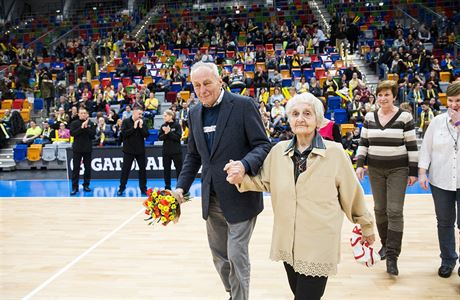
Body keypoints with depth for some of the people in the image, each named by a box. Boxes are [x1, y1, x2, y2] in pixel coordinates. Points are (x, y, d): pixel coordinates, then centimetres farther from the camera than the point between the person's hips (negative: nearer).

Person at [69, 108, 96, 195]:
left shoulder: (91, 123, 5)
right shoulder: (74, 123, 2)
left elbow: (93, 134, -5)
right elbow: (72, 133, -11)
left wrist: (86, 128, -16)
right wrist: (81, 128, -18)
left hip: (88, 148, 2)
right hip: (77, 148, -2)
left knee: (87, 168, 7)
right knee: (76, 168, -1)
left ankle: (86, 185, 18)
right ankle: (74, 187, 3)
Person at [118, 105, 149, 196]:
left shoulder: (142, 122, 5)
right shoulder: (126, 121, -3)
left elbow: (146, 135, -2)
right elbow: (124, 133, -16)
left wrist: (141, 127, -14)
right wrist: (134, 127, -17)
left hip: (140, 150, 3)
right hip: (129, 150, -3)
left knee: (142, 169, 6)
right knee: (125, 169, 1)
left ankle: (143, 188, 15)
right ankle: (121, 188, 11)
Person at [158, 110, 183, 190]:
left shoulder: (177, 125, -5)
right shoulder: (163, 126, 6)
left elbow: (178, 137, -13)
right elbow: (160, 138, 0)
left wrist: (169, 132, -20)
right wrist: (165, 133, -18)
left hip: (176, 151, -4)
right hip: (166, 151, 4)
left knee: (179, 169, -1)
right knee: (166, 169, 7)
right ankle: (167, 187, 16)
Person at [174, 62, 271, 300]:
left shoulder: (243, 105, -9)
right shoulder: (194, 113, 9)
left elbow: (262, 145, -12)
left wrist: (244, 165, -30)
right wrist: (181, 187, 5)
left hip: (240, 196, -6)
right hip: (212, 198, 6)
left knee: (237, 255, -2)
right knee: (219, 254, 16)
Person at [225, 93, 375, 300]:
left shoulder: (334, 153, -11)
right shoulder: (278, 151, -1)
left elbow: (351, 193, -2)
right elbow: (264, 182, 11)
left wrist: (366, 226, 10)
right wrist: (241, 179, -9)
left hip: (319, 245, -4)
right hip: (287, 242, 4)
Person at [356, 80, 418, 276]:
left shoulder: (404, 117, -5)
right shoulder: (369, 117, 5)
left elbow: (412, 146, -4)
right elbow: (363, 143, 8)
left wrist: (413, 171, -5)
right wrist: (360, 164, -2)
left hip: (398, 170, -3)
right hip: (375, 169, 4)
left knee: (395, 211, -8)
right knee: (379, 209, 10)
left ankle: (392, 255, -4)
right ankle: (385, 244, 28)